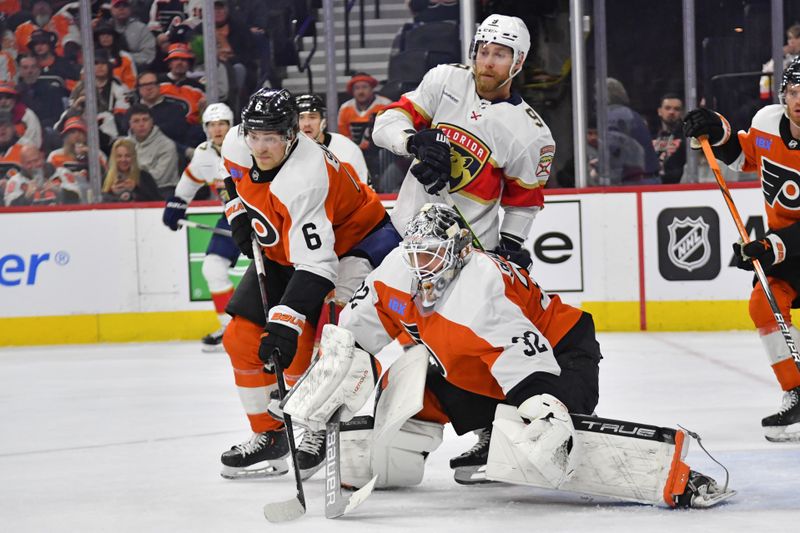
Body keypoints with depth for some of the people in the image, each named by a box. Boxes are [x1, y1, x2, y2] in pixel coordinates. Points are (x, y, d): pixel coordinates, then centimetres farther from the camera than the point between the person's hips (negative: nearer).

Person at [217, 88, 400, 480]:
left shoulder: (304, 180, -38)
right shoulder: (237, 145, -15)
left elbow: (316, 265, -43)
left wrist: (285, 326, -49)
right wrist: (239, 215, 2)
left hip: (351, 243, -8)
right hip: (282, 250, 8)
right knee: (242, 340, 3)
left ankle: (324, 432, -10)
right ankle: (269, 435, 16)